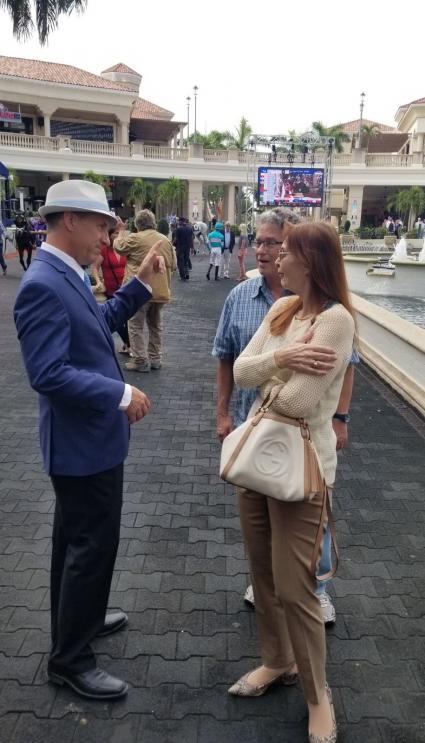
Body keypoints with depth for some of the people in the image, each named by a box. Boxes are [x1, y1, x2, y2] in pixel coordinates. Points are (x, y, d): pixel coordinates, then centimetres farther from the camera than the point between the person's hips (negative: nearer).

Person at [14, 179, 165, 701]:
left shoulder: (66, 275, 6)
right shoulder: (43, 284, -25)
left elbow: (99, 324, 17)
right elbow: (48, 374, -30)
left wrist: (141, 284, 10)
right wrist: (122, 395, -25)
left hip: (88, 437, 10)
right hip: (83, 442, -10)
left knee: (76, 540, 24)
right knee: (92, 545, 3)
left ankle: (79, 618, 45)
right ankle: (69, 659, 23)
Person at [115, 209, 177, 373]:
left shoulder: (135, 239, -11)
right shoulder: (166, 240, 4)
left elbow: (118, 247, 7)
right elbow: (173, 265, 12)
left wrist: (121, 233, 25)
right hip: (161, 291, 6)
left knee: (136, 326, 4)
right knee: (156, 326, 17)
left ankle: (141, 361, 4)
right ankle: (155, 359, 22)